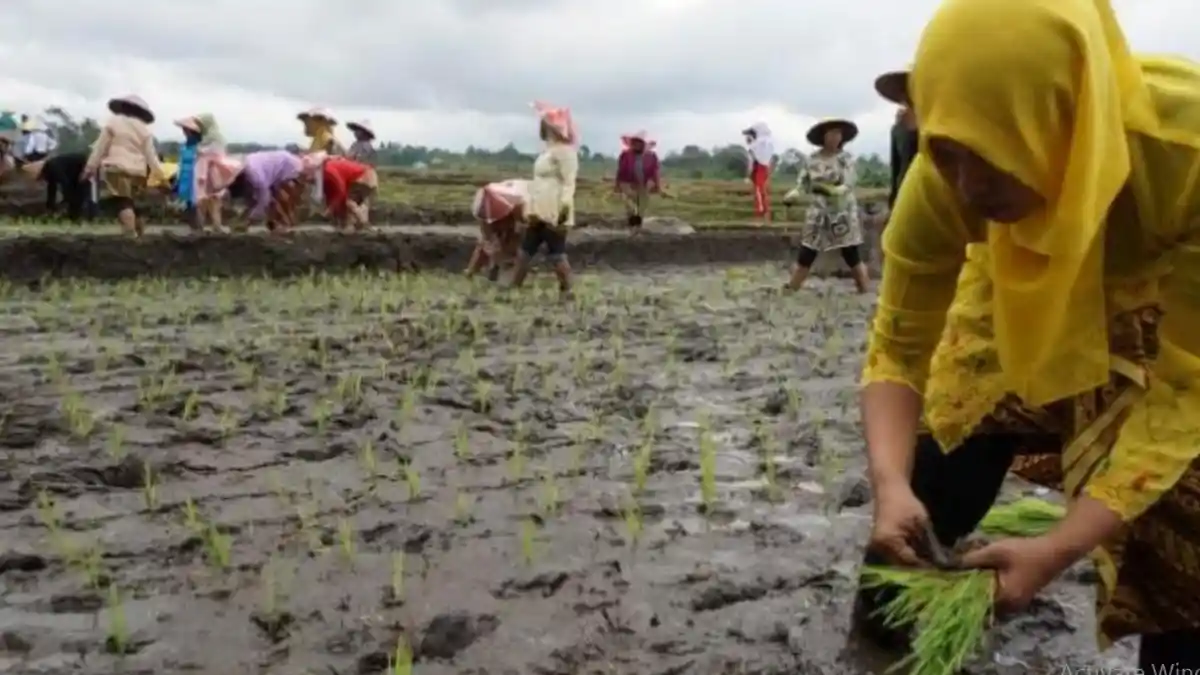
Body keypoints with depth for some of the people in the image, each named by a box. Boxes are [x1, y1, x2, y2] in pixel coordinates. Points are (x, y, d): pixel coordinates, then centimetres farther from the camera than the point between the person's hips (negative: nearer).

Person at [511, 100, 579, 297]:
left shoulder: (564, 151, -14)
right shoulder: (549, 150, 18)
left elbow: (568, 182, -20)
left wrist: (564, 207, -28)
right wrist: (532, 207, 24)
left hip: (554, 212, -10)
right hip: (540, 211, 10)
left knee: (556, 253, -5)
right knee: (526, 250, 12)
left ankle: (566, 292, 4)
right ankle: (514, 288, 19)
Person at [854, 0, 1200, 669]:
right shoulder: (943, 181, -32)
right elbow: (898, 351, -20)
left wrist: (1059, 548, -39)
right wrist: (891, 484, -38)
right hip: (1018, 317, 1)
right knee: (930, 498, -6)